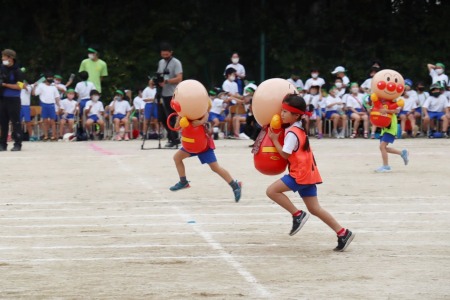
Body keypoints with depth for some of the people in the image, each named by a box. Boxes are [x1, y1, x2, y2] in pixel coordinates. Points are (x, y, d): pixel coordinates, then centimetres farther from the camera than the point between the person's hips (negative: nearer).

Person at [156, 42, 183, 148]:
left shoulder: (176, 63, -7)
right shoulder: (161, 62, 16)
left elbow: (179, 79, -16)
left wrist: (166, 81, -27)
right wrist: (157, 80, 1)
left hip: (172, 95, -8)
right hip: (163, 94, 8)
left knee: (171, 118, -6)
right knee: (162, 117, 10)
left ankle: (174, 139, 3)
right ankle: (172, 137, 22)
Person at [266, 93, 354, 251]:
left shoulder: (292, 133, -15)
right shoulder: (300, 128, 14)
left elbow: (285, 154, -17)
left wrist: (274, 139, -6)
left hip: (300, 174, -10)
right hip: (308, 173, 10)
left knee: (272, 191, -10)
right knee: (314, 208, 8)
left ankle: (298, 215, -7)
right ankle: (343, 233, 5)